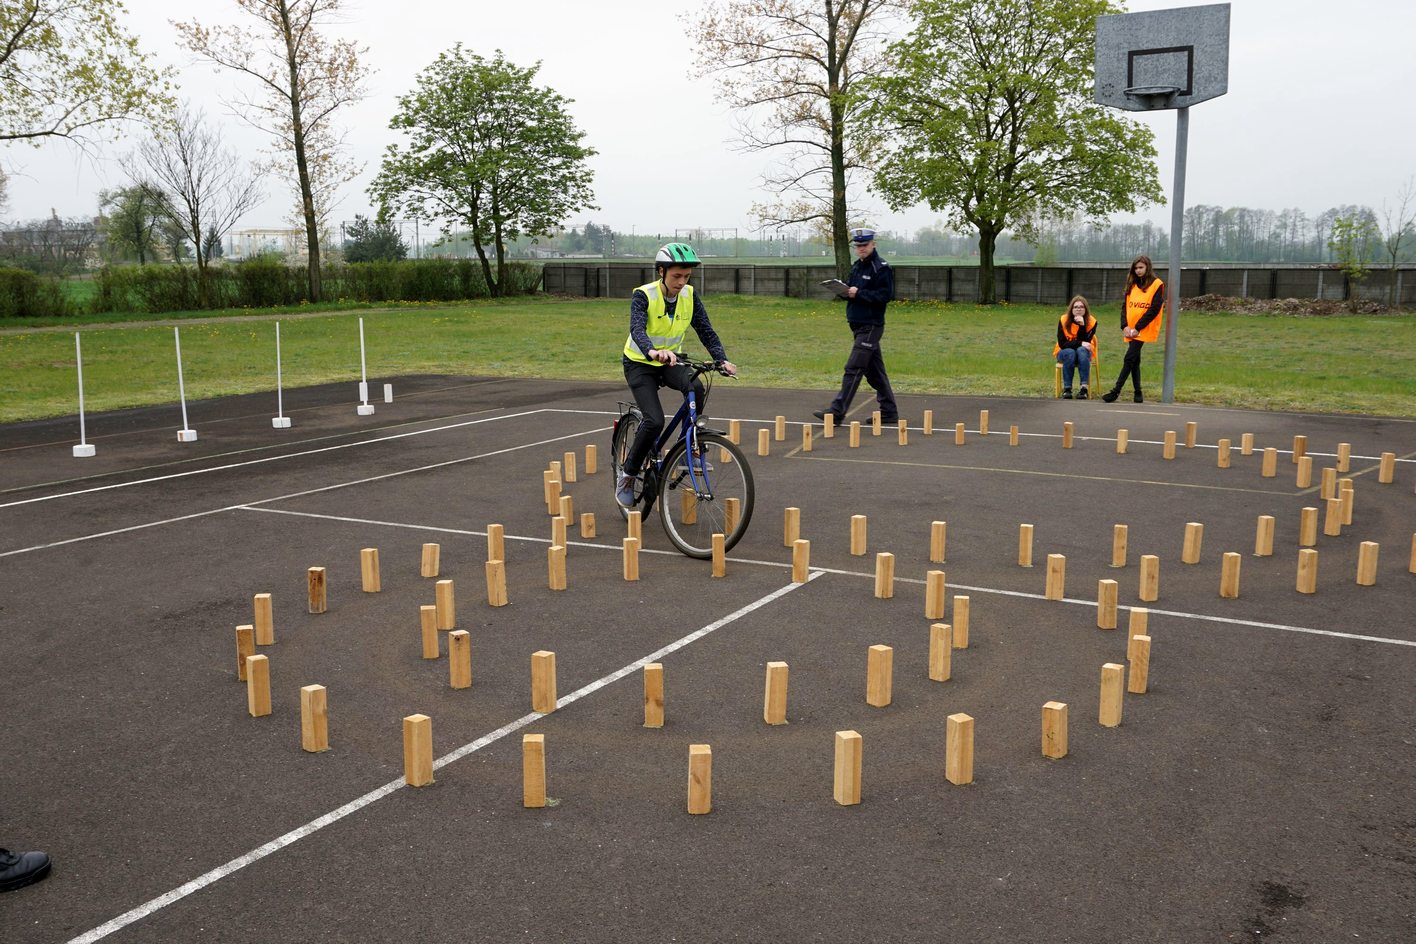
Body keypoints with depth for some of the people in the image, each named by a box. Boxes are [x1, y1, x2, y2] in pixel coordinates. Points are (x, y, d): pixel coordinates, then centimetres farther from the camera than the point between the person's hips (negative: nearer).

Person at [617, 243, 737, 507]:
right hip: (640, 364, -4)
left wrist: (722, 360, -30)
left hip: (670, 362, 4)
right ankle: (627, 475, -3)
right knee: (655, 421, -23)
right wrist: (653, 351, -60)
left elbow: (706, 330, -12)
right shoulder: (643, 296, -22)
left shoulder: (689, 296, -8)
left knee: (696, 388, -29)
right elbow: (637, 330, -38)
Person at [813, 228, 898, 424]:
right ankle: (889, 412, 19)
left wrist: (859, 293, -20)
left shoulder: (882, 268, -10)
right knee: (874, 371, 12)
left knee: (853, 369, -11)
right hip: (858, 325, 9)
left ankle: (837, 411, -11)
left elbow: (885, 295, -18)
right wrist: (845, 291, -1)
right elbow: (852, 290, 22)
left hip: (871, 326, -9)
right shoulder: (856, 267, 16)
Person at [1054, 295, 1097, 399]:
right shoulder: (1063, 320, -12)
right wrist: (1080, 343, -28)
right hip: (1065, 352, 0)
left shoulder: (1091, 322, -11)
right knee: (1070, 353, -35)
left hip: (1083, 353, 1)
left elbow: (1085, 342, -21)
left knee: (1082, 350, -35)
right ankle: (1067, 388, -31)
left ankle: (1084, 388, -40)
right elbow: (1062, 343, -17)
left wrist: (1082, 325, -31)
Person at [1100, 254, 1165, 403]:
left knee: (1129, 359, -10)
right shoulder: (1132, 285, 14)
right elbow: (1124, 305, 9)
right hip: (1130, 330, 6)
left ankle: (1116, 391, -10)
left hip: (1143, 330, -6)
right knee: (1134, 360, 6)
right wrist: (1125, 326, -6)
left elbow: (1154, 309, -10)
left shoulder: (1157, 285, -3)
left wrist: (1137, 328, -14)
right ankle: (1137, 393, 11)